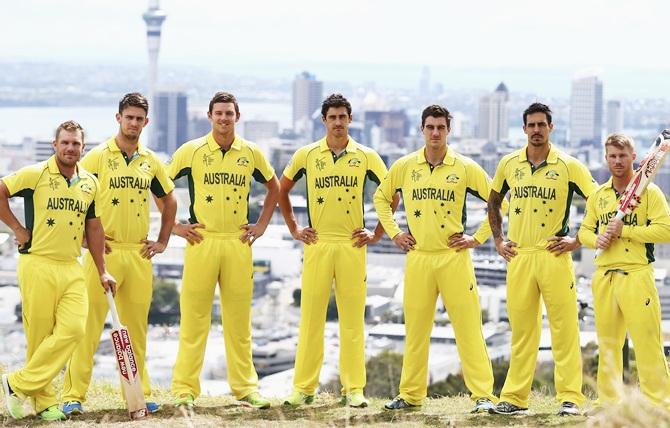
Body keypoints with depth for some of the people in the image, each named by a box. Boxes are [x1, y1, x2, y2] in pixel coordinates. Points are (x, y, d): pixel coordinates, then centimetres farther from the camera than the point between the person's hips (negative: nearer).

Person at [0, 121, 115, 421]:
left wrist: (102, 271, 18)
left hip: (72, 268, 5)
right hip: (37, 264, -5)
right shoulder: (35, 174, -5)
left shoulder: (90, 182, 12)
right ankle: (44, 401, 11)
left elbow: (93, 228, 19)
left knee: (73, 329, -10)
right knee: (39, 336, -2)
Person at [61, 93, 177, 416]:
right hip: (105, 251, -4)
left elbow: (169, 200, 25)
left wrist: (162, 241, 18)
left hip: (139, 255, 4)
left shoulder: (150, 161, 11)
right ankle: (73, 395, -3)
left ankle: (139, 392, 17)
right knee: (89, 325, -6)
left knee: (136, 327, 9)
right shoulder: (98, 156, -2)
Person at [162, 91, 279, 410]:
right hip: (202, 241, -2)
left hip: (238, 243, 2)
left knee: (239, 319, 7)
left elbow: (274, 186, 23)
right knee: (194, 318, -2)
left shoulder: (251, 153, 7)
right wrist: (173, 225, 1)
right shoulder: (191, 151, 0)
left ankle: (245, 387, 14)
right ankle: (185, 389, 3)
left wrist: (262, 225, 14)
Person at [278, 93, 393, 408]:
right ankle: (304, 388, 6)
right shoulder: (306, 155, 5)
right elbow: (282, 189, 18)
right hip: (317, 244, 0)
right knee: (311, 316, 0)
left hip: (352, 245, 0)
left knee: (353, 318, 1)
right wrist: (293, 229, 12)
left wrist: (377, 234, 5)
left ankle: (353, 388, 6)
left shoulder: (366, 156, 3)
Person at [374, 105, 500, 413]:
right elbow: (381, 197, 19)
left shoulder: (465, 167, -2)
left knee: (468, 327, -3)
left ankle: (483, 395, 0)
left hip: (454, 257, -2)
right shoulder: (405, 166, 4)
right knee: (415, 328, 7)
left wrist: (477, 238, -2)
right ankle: (410, 394, 16)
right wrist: (393, 233, 10)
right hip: (418, 257, 2)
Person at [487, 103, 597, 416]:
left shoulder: (568, 166, -2)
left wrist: (579, 240, -3)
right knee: (521, 329, 7)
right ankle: (514, 398, 11)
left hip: (554, 255, -3)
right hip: (518, 257, 3)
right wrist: (497, 240, 16)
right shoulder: (509, 164, 8)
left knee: (564, 328, -3)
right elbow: (493, 201, 24)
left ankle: (570, 398, 1)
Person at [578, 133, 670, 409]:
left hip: (636, 274, -5)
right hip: (603, 276, 5)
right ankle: (610, 403, 15)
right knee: (607, 342, 8)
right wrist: (596, 239, -2)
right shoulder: (598, 195, 17)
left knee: (647, 341, -9)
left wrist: (624, 230, -13)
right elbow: (584, 230, 21)